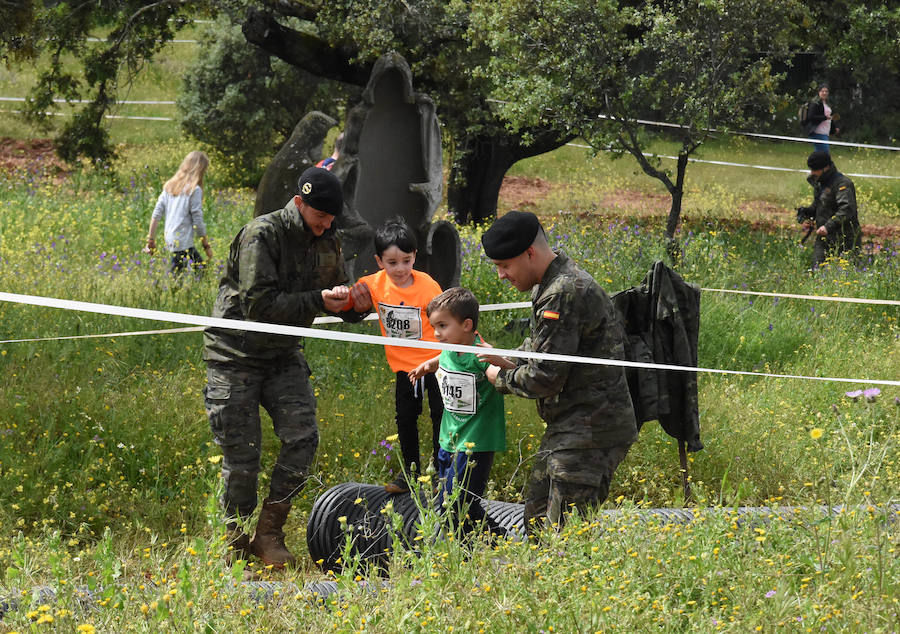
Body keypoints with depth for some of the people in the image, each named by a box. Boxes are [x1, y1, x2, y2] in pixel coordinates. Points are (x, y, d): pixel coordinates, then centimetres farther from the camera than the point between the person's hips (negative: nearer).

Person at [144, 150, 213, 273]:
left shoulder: (170, 186, 11)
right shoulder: (195, 190, -10)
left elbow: (156, 214, 9)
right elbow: (198, 222, -10)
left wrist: (151, 240, 14)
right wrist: (206, 246, 0)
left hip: (170, 240, 8)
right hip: (183, 243, -8)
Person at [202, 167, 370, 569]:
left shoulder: (326, 243, 3)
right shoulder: (261, 236, -18)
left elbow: (338, 305, 12)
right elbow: (259, 305, -25)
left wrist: (354, 304, -12)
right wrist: (318, 301, -29)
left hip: (284, 355, 6)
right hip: (236, 356, -5)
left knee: (303, 437, -12)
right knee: (242, 454, -4)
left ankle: (269, 533, 0)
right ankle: (237, 543, 12)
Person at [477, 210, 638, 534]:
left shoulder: (565, 294, -21)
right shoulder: (550, 285, 12)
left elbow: (544, 379, -21)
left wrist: (501, 379, -3)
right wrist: (509, 359, 8)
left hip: (590, 431, -11)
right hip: (567, 428, 11)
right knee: (537, 522, 15)